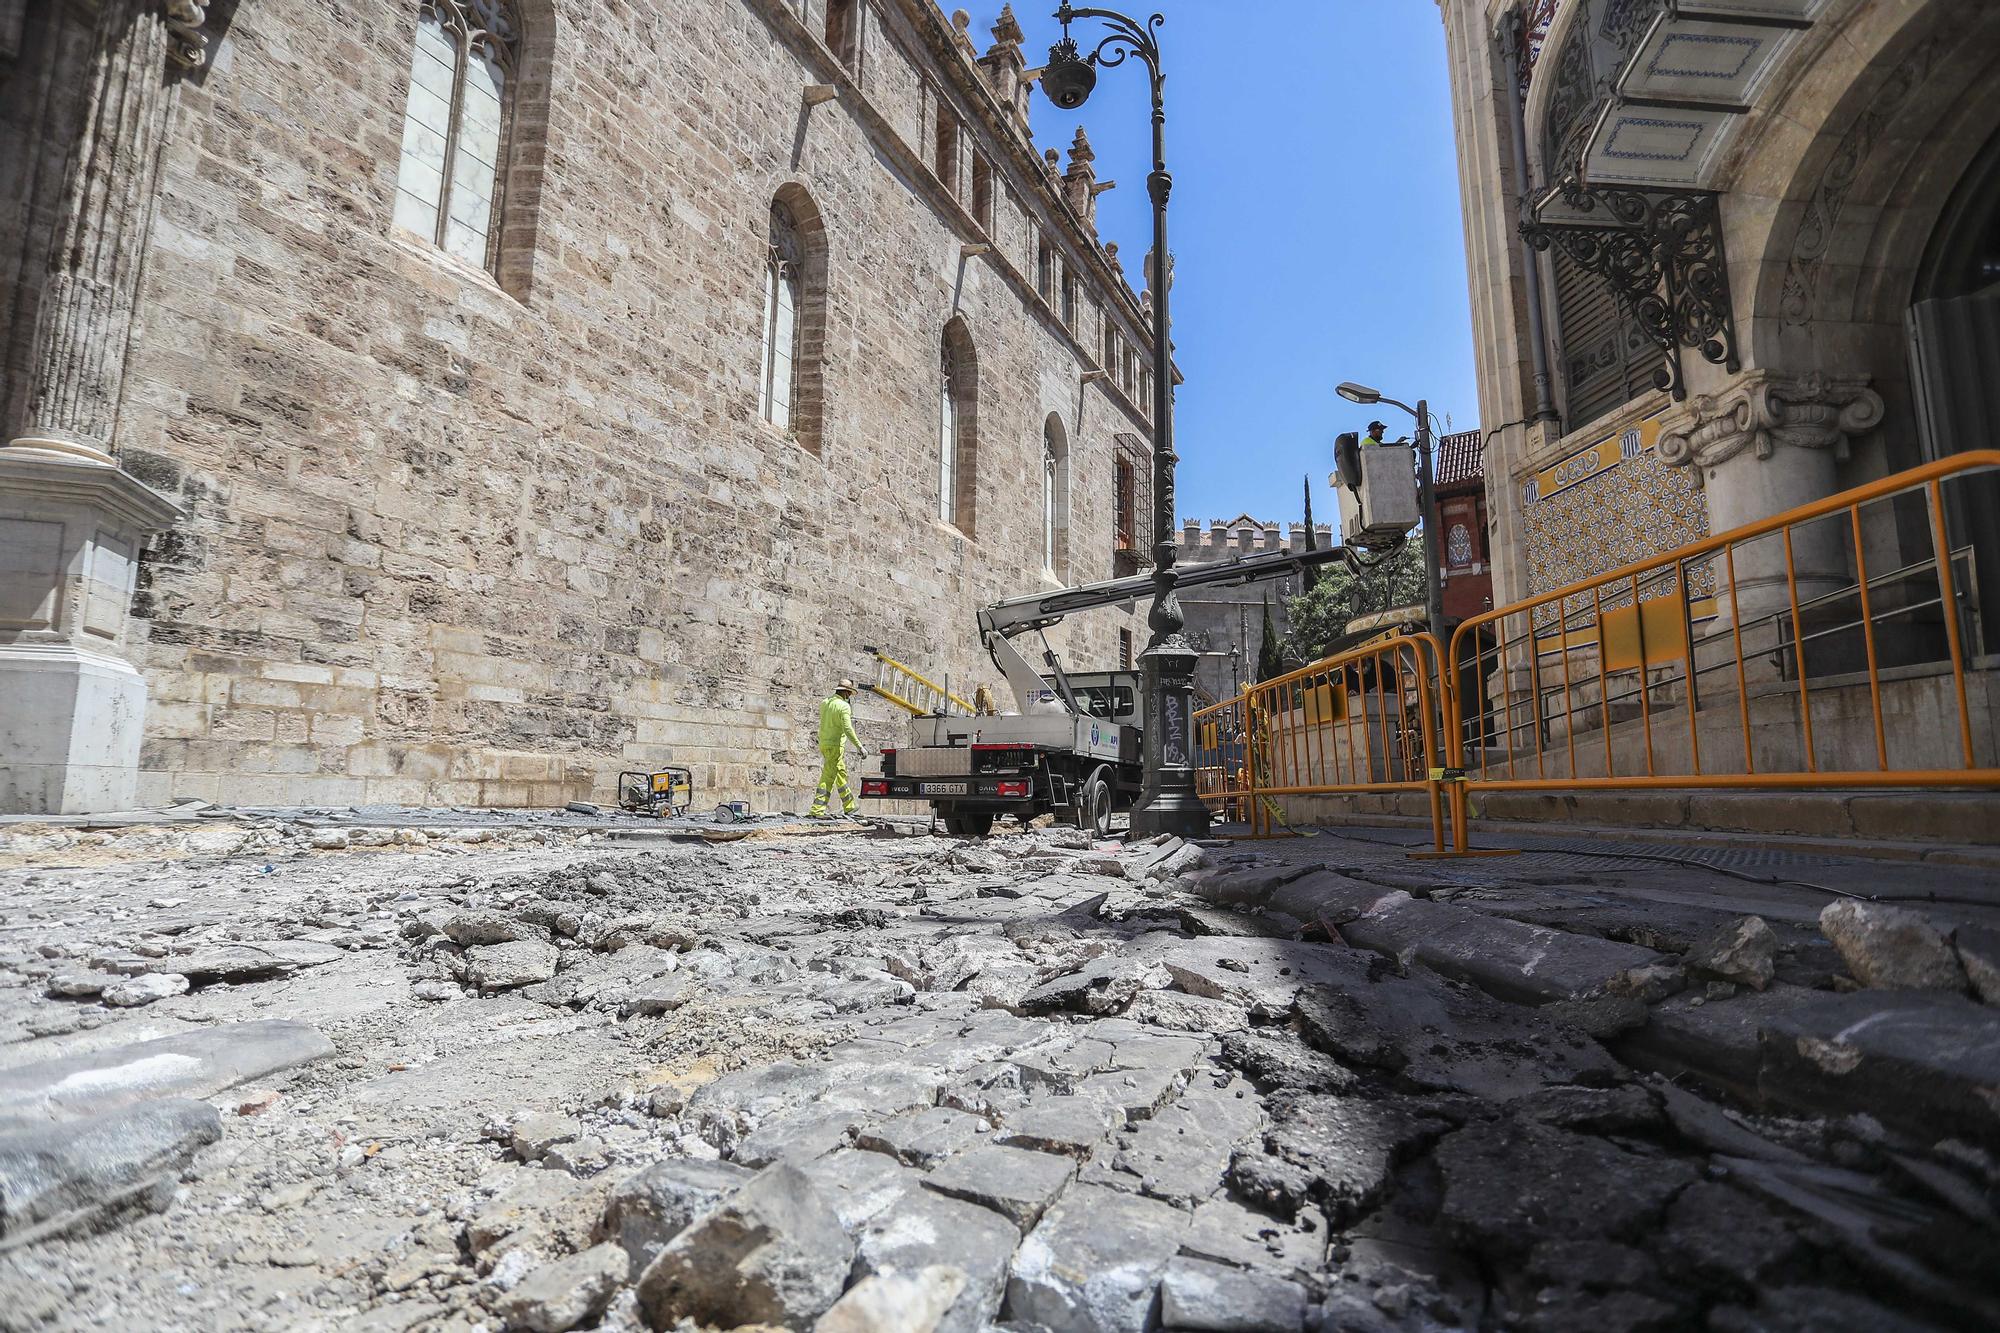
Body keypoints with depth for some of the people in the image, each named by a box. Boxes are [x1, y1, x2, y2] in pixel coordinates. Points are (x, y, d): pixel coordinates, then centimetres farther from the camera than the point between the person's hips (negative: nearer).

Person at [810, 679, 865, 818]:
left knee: (841, 772, 17)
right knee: (828, 778, -2)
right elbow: (848, 730, -21)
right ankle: (817, 810, 0)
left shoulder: (825, 703, 8)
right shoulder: (844, 706, -15)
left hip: (823, 744, 8)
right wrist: (859, 746, -17)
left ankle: (849, 806, 24)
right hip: (835, 745, -8)